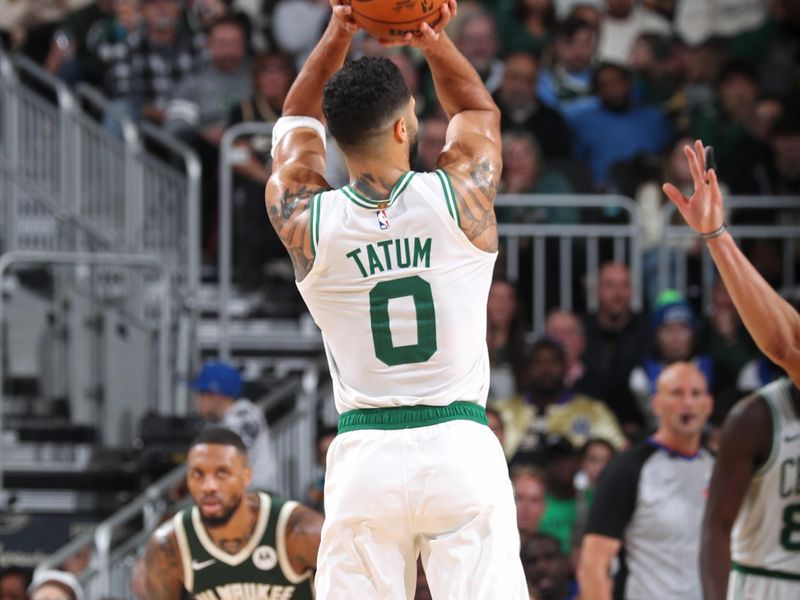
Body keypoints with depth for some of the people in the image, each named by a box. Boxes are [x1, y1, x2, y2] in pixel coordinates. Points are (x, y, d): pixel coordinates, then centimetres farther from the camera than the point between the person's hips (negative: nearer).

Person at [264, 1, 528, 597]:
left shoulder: (305, 219, -1)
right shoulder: (461, 195, -4)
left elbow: (297, 123, 21)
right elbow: (478, 109, 20)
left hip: (365, 456, 1)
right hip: (461, 449, -1)